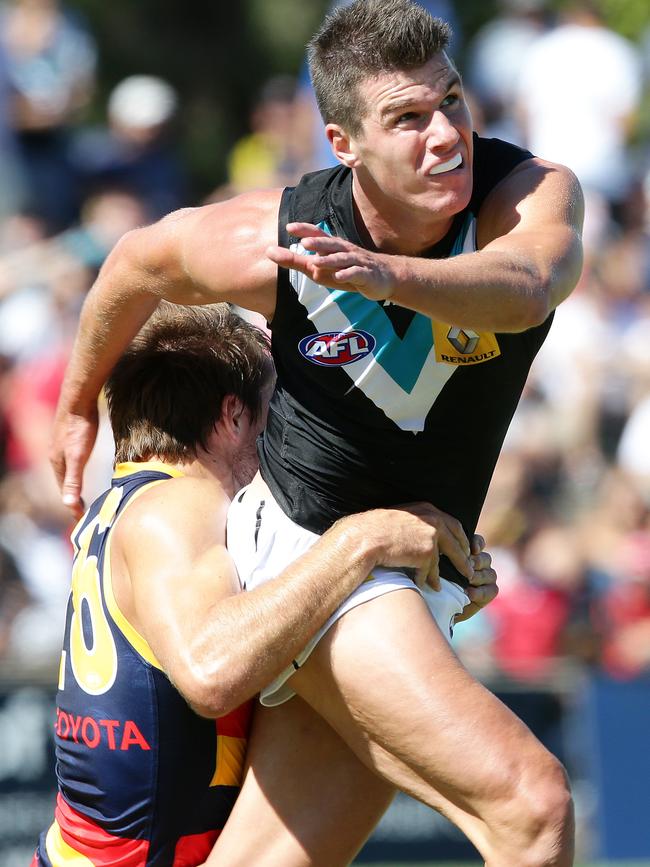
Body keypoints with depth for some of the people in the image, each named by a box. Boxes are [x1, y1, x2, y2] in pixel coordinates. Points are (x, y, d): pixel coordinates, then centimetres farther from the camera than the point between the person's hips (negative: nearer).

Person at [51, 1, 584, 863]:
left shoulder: (534, 193, -17)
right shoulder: (271, 242, -19)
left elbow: (524, 289, -41)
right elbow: (139, 261, 3)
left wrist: (386, 274, -60)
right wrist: (79, 403, 19)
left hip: (422, 567, 4)